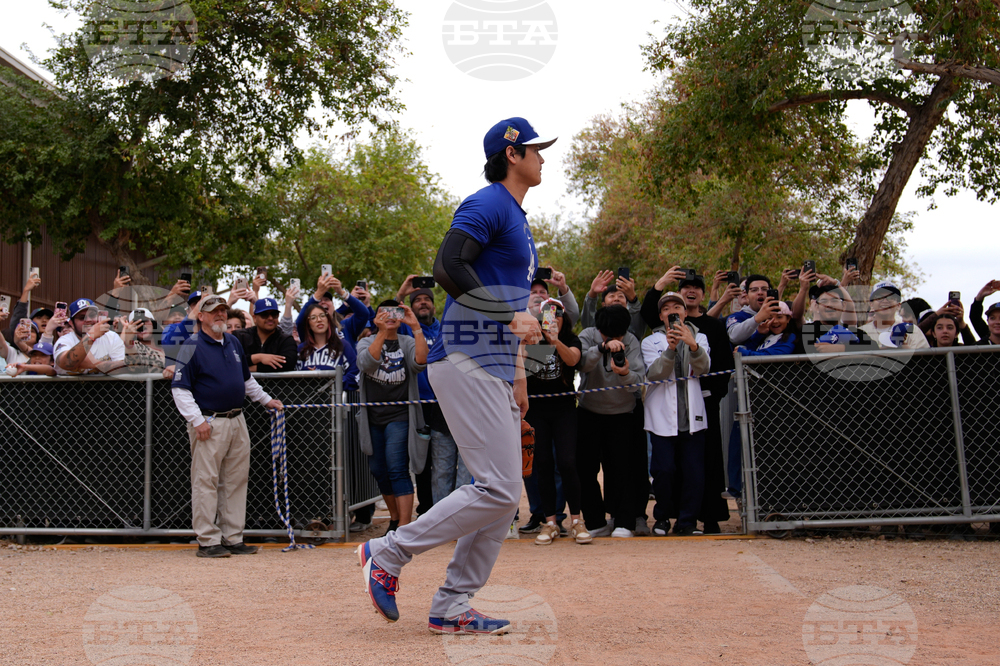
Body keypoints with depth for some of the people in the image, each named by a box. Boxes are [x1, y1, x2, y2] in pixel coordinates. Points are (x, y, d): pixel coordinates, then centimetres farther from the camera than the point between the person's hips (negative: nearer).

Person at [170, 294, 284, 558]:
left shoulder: (234, 343, 15)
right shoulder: (192, 347, -7)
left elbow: (247, 380, 29)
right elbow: (180, 388, -11)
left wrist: (266, 400, 26)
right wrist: (197, 420, -17)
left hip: (237, 422, 7)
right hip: (209, 424, -7)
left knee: (236, 480, 9)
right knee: (206, 482, -4)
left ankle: (233, 538, 16)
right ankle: (208, 541, 1)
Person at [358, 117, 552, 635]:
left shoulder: (517, 217, 23)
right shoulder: (487, 204, -8)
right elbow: (448, 266, -23)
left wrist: (518, 373, 22)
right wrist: (511, 316, -22)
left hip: (495, 369, 10)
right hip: (466, 363, -10)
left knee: (504, 499, 8)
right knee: (498, 490, -13)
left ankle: (450, 607, 13)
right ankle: (388, 554, -2)